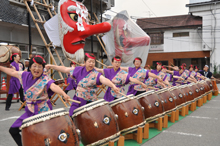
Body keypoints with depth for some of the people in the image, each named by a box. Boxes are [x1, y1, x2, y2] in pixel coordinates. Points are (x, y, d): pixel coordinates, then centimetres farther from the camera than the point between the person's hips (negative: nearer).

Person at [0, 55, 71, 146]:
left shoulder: (45, 79, -16)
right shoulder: (25, 75, 2)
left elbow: (53, 86, -35)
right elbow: (12, 72, 18)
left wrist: (64, 94, -53)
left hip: (43, 110, -6)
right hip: (30, 110, 6)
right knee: (13, 130, 10)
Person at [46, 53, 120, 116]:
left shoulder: (95, 74, -15)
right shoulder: (79, 70, 2)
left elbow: (104, 80, -34)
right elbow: (65, 69, 11)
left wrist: (113, 86, -53)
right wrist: (52, 66, 10)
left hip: (89, 102, -4)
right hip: (77, 100, 5)